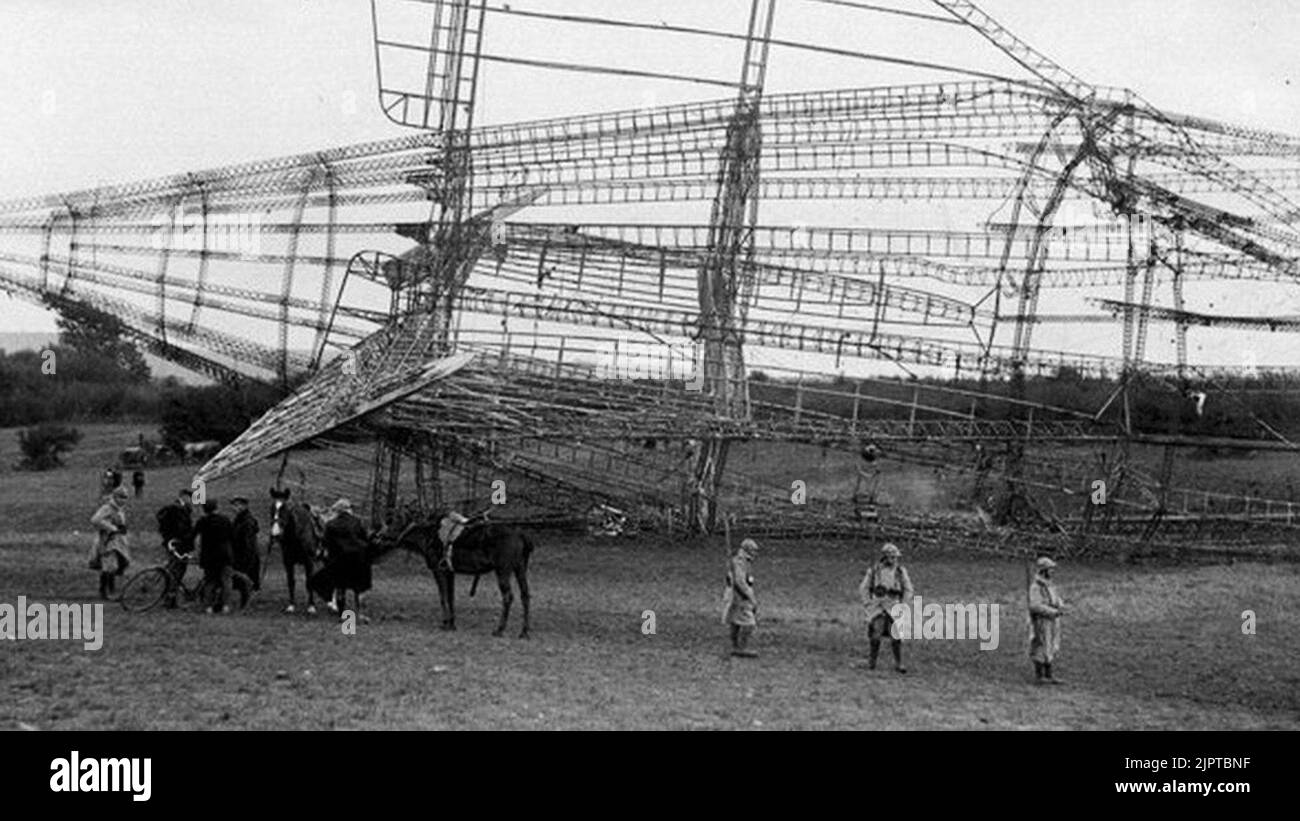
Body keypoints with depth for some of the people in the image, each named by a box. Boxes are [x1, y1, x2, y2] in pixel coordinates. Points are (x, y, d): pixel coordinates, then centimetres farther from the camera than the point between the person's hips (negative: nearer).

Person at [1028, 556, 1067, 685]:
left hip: (1051, 623, 9)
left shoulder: (1049, 584, 13)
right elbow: (1036, 606, -24)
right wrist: (1054, 612, -23)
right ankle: (1038, 676, 5)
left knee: (1050, 649, 10)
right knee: (1040, 650, -3)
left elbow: (1057, 600, 14)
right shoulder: (1035, 586, -16)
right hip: (1041, 623, -9)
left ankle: (1048, 676, 16)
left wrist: (1061, 607, -9)